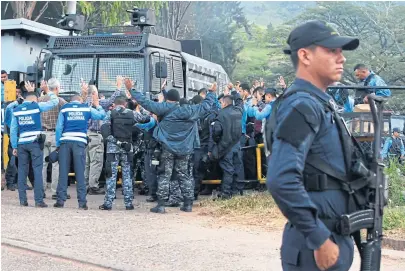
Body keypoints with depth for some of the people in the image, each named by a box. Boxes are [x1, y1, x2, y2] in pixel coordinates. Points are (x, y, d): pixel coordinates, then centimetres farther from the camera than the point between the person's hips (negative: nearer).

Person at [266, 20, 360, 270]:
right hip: (316, 246, -9)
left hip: (334, 238, 9)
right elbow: (282, 181, -29)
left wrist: (331, 238, 18)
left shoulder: (319, 104, 14)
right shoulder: (301, 105, -17)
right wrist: (320, 240, -24)